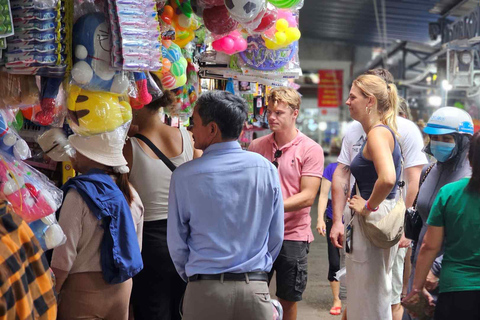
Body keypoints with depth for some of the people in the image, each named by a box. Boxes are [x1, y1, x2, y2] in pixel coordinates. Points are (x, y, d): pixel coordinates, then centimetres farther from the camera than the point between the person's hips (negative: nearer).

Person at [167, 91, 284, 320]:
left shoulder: (184, 175, -9)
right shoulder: (266, 169, -3)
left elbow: (176, 242, -1)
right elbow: (276, 236, 3)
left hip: (205, 292, -1)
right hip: (256, 288, 2)